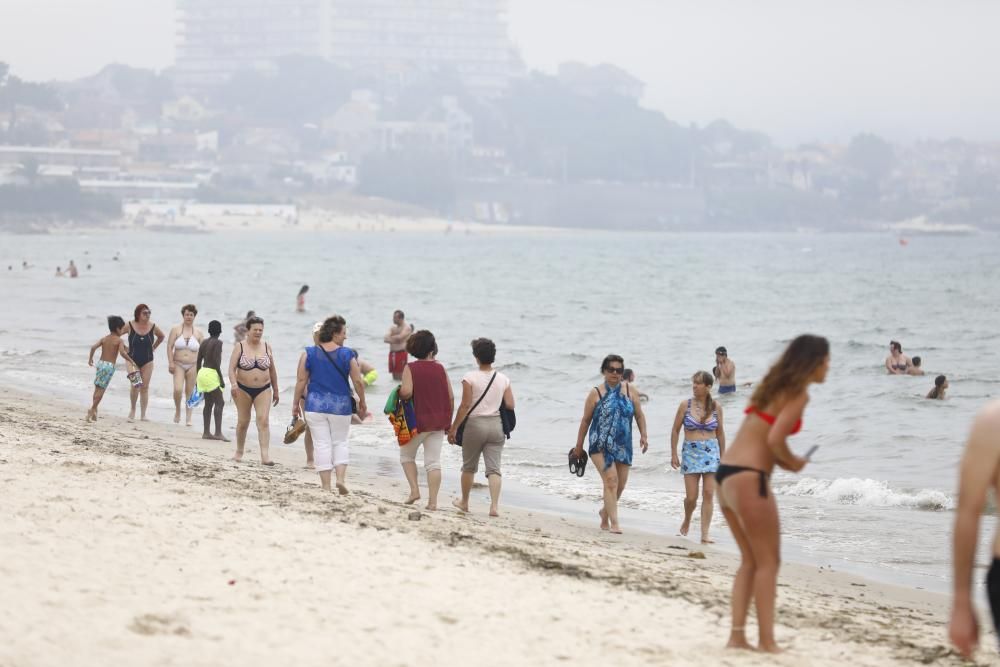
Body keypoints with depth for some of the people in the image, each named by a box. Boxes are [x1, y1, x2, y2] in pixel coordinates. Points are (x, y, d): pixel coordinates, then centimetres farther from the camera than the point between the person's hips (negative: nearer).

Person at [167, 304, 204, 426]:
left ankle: (188, 418, 12)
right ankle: (177, 411, 7)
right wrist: (171, 363, -9)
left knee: (190, 392, 5)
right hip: (178, 365, -1)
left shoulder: (198, 333, 6)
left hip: (192, 366, 1)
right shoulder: (176, 330, 2)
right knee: (178, 389, -18)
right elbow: (169, 347, 0)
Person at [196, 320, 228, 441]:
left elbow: (198, 361, 14)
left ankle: (206, 432, 15)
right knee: (220, 402, -9)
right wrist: (221, 378, -15)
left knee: (209, 403, 13)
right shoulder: (218, 342, -10)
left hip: (203, 372, 8)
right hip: (212, 373, -8)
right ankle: (218, 432, -17)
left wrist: (198, 377, 22)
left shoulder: (204, 343, 13)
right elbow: (216, 361, -18)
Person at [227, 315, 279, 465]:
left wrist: (275, 390, 16)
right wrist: (233, 384, -27)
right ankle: (239, 452, 27)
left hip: (263, 390, 1)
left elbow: (272, 370, 13)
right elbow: (232, 368, -10)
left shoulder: (266, 347, 5)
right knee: (243, 422, 9)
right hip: (243, 389, -1)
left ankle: (265, 455, -19)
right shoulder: (240, 347, -3)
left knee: (264, 420, -12)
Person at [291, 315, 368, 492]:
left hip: (315, 405, 1)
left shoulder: (309, 354, -2)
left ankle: (326, 486, 4)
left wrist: (296, 403, 8)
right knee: (340, 443, 15)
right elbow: (358, 382, -2)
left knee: (322, 444, 4)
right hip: (340, 405, -1)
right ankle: (341, 477, -3)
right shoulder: (347, 355, -5)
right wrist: (362, 403, 12)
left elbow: (301, 381, -2)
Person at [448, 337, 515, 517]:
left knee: (469, 467, 15)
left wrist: (453, 428, -5)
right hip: (496, 426, 2)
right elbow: (510, 405, -1)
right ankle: (494, 506, -13)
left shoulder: (470, 378, -10)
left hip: (475, 423, -2)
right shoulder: (503, 379, 1)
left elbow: (465, 405, -12)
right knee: (493, 468, 0)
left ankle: (464, 502, 30)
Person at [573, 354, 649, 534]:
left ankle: (605, 512, 36)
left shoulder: (630, 391, 6)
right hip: (601, 445, -4)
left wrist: (643, 436, -2)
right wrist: (579, 446, 7)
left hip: (623, 446, 4)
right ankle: (613, 522, -16)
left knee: (620, 484, 10)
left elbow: (639, 415, 12)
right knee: (610, 480, -17)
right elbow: (586, 420, 4)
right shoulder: (596, 394, -1)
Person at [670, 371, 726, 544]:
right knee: (691, 497, -1)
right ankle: (687, 520, 31)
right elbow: (675, 431, 5)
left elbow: (720, 433, 11)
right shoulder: (685, 405, -1)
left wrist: (723, 456, 12)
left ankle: (705, 534, -4)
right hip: (691, 452, -1)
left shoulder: (716, 407, 2)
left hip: (711, 452, 1)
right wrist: (674, 454, 1)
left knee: (709, 494, -6)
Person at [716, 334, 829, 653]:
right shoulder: (798, 394, -9)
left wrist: (783, 461, 7)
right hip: (748, 478, -9)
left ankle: (737, 635, 12)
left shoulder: (775, 386, 17)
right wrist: (793, 463, -3)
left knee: (750, 560, 15)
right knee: (768, 561, -1)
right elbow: (775, 439, -20)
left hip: (726, 474, 9)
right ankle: (767, 641, -2)